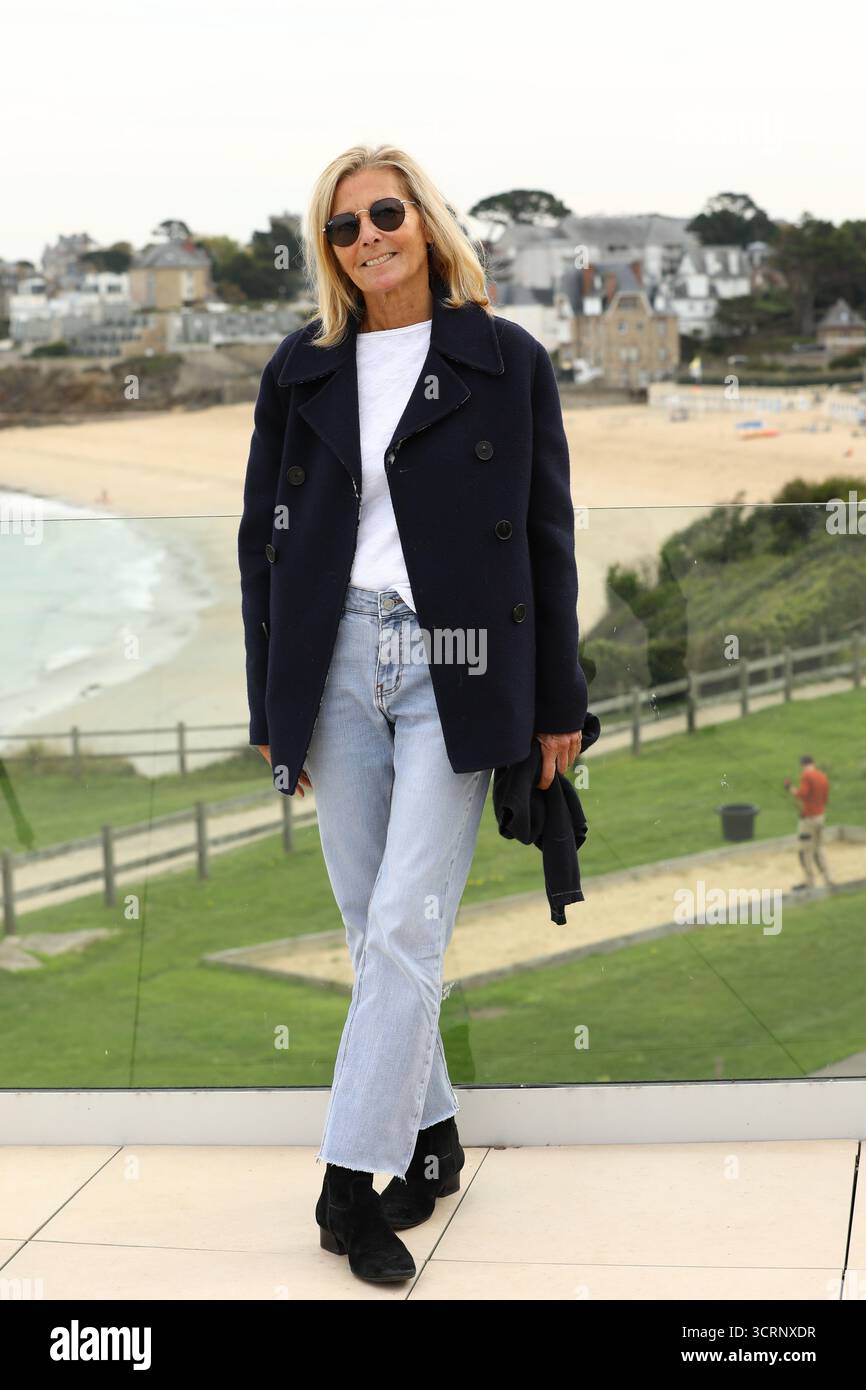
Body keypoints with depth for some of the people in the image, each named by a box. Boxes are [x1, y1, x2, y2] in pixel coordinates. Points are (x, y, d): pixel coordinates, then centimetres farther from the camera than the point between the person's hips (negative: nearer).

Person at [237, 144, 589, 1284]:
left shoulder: (506, 360, 4)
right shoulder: (303, 370, 10)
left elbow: (548, 536, 5)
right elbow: (264, 538, 12)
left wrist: (559, 701, 4)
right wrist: (272, 707, 8)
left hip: (456, 666, -3)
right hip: (338, 664, 3)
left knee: (403, 929, -8)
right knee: (374, 929, 7)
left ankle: (350, 1186, -3)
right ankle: (432, 1140, 23)